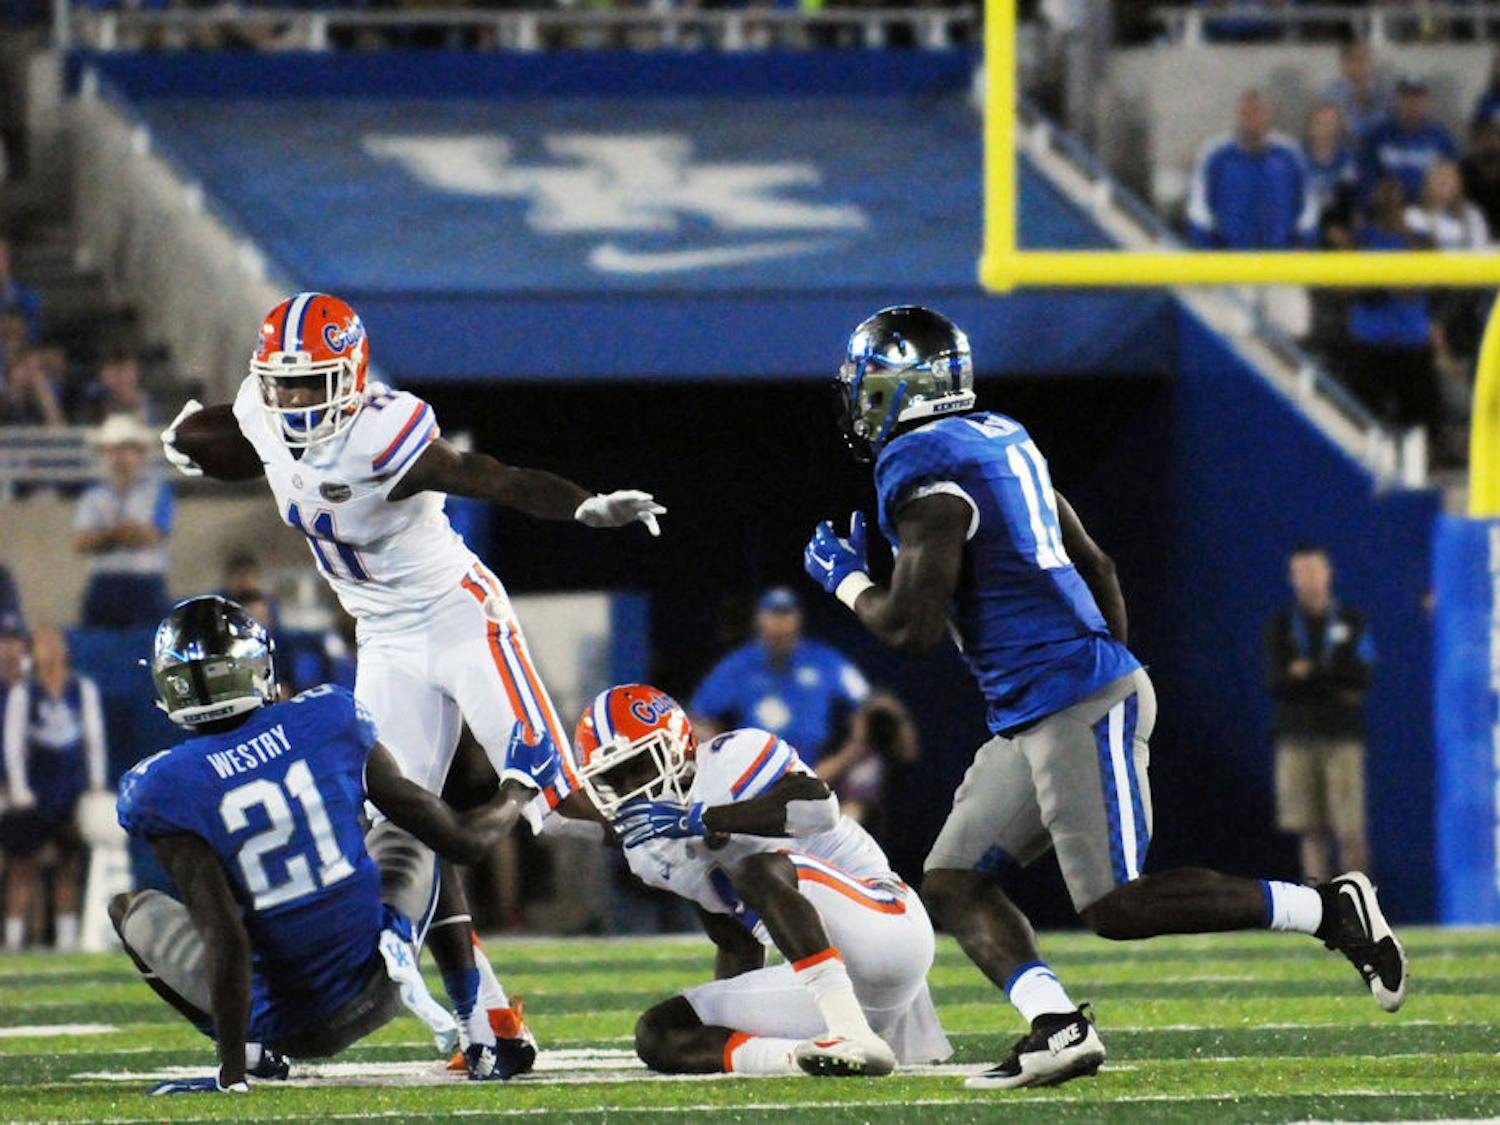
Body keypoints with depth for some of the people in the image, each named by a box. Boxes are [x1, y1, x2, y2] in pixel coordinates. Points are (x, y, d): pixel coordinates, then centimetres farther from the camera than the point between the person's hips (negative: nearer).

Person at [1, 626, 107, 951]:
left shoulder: (83, 689, 8)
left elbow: (95, 737, 12)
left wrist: (97, 784, 6)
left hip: (73, 791, 3)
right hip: (34, 795, -3)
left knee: (71, 864, 4)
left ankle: (67, 937, 9)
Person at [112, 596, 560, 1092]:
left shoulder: (167, 789, -15)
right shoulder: (328, 721, -7)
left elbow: (225, 938, -20)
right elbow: (461, 838, -1)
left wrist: (231, 1070, -17)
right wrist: (519, 786, 21)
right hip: (373, 992, 2)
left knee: (131, 906, 23)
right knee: (402, 834, 34)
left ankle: (246, 1052, 5)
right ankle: (479, 1026, 15)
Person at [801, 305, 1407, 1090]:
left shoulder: (924, 473, -14)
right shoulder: (1002, 440, 16)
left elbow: (915, 628, -17)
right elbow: (1095, 566, 22)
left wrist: (845, 581, 1)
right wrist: (1117, 657, 29)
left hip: (1076, 703, -10)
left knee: (1116, 906, -10)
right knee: (953, 882, 7)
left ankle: (1330, 910, -6)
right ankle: (1055, 1027, -8)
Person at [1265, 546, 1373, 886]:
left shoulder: (1351, 621, 8)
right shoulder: (1282, 624, 10)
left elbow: (1361, 678, -3)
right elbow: (1275, 681, 0)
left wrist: (1309, 672, -11)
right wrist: (1337, 687, -11)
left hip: (1342, 738, -1)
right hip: (1297, 736, 2)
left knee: (1350, 832, -9)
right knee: (1311, 833, 1)